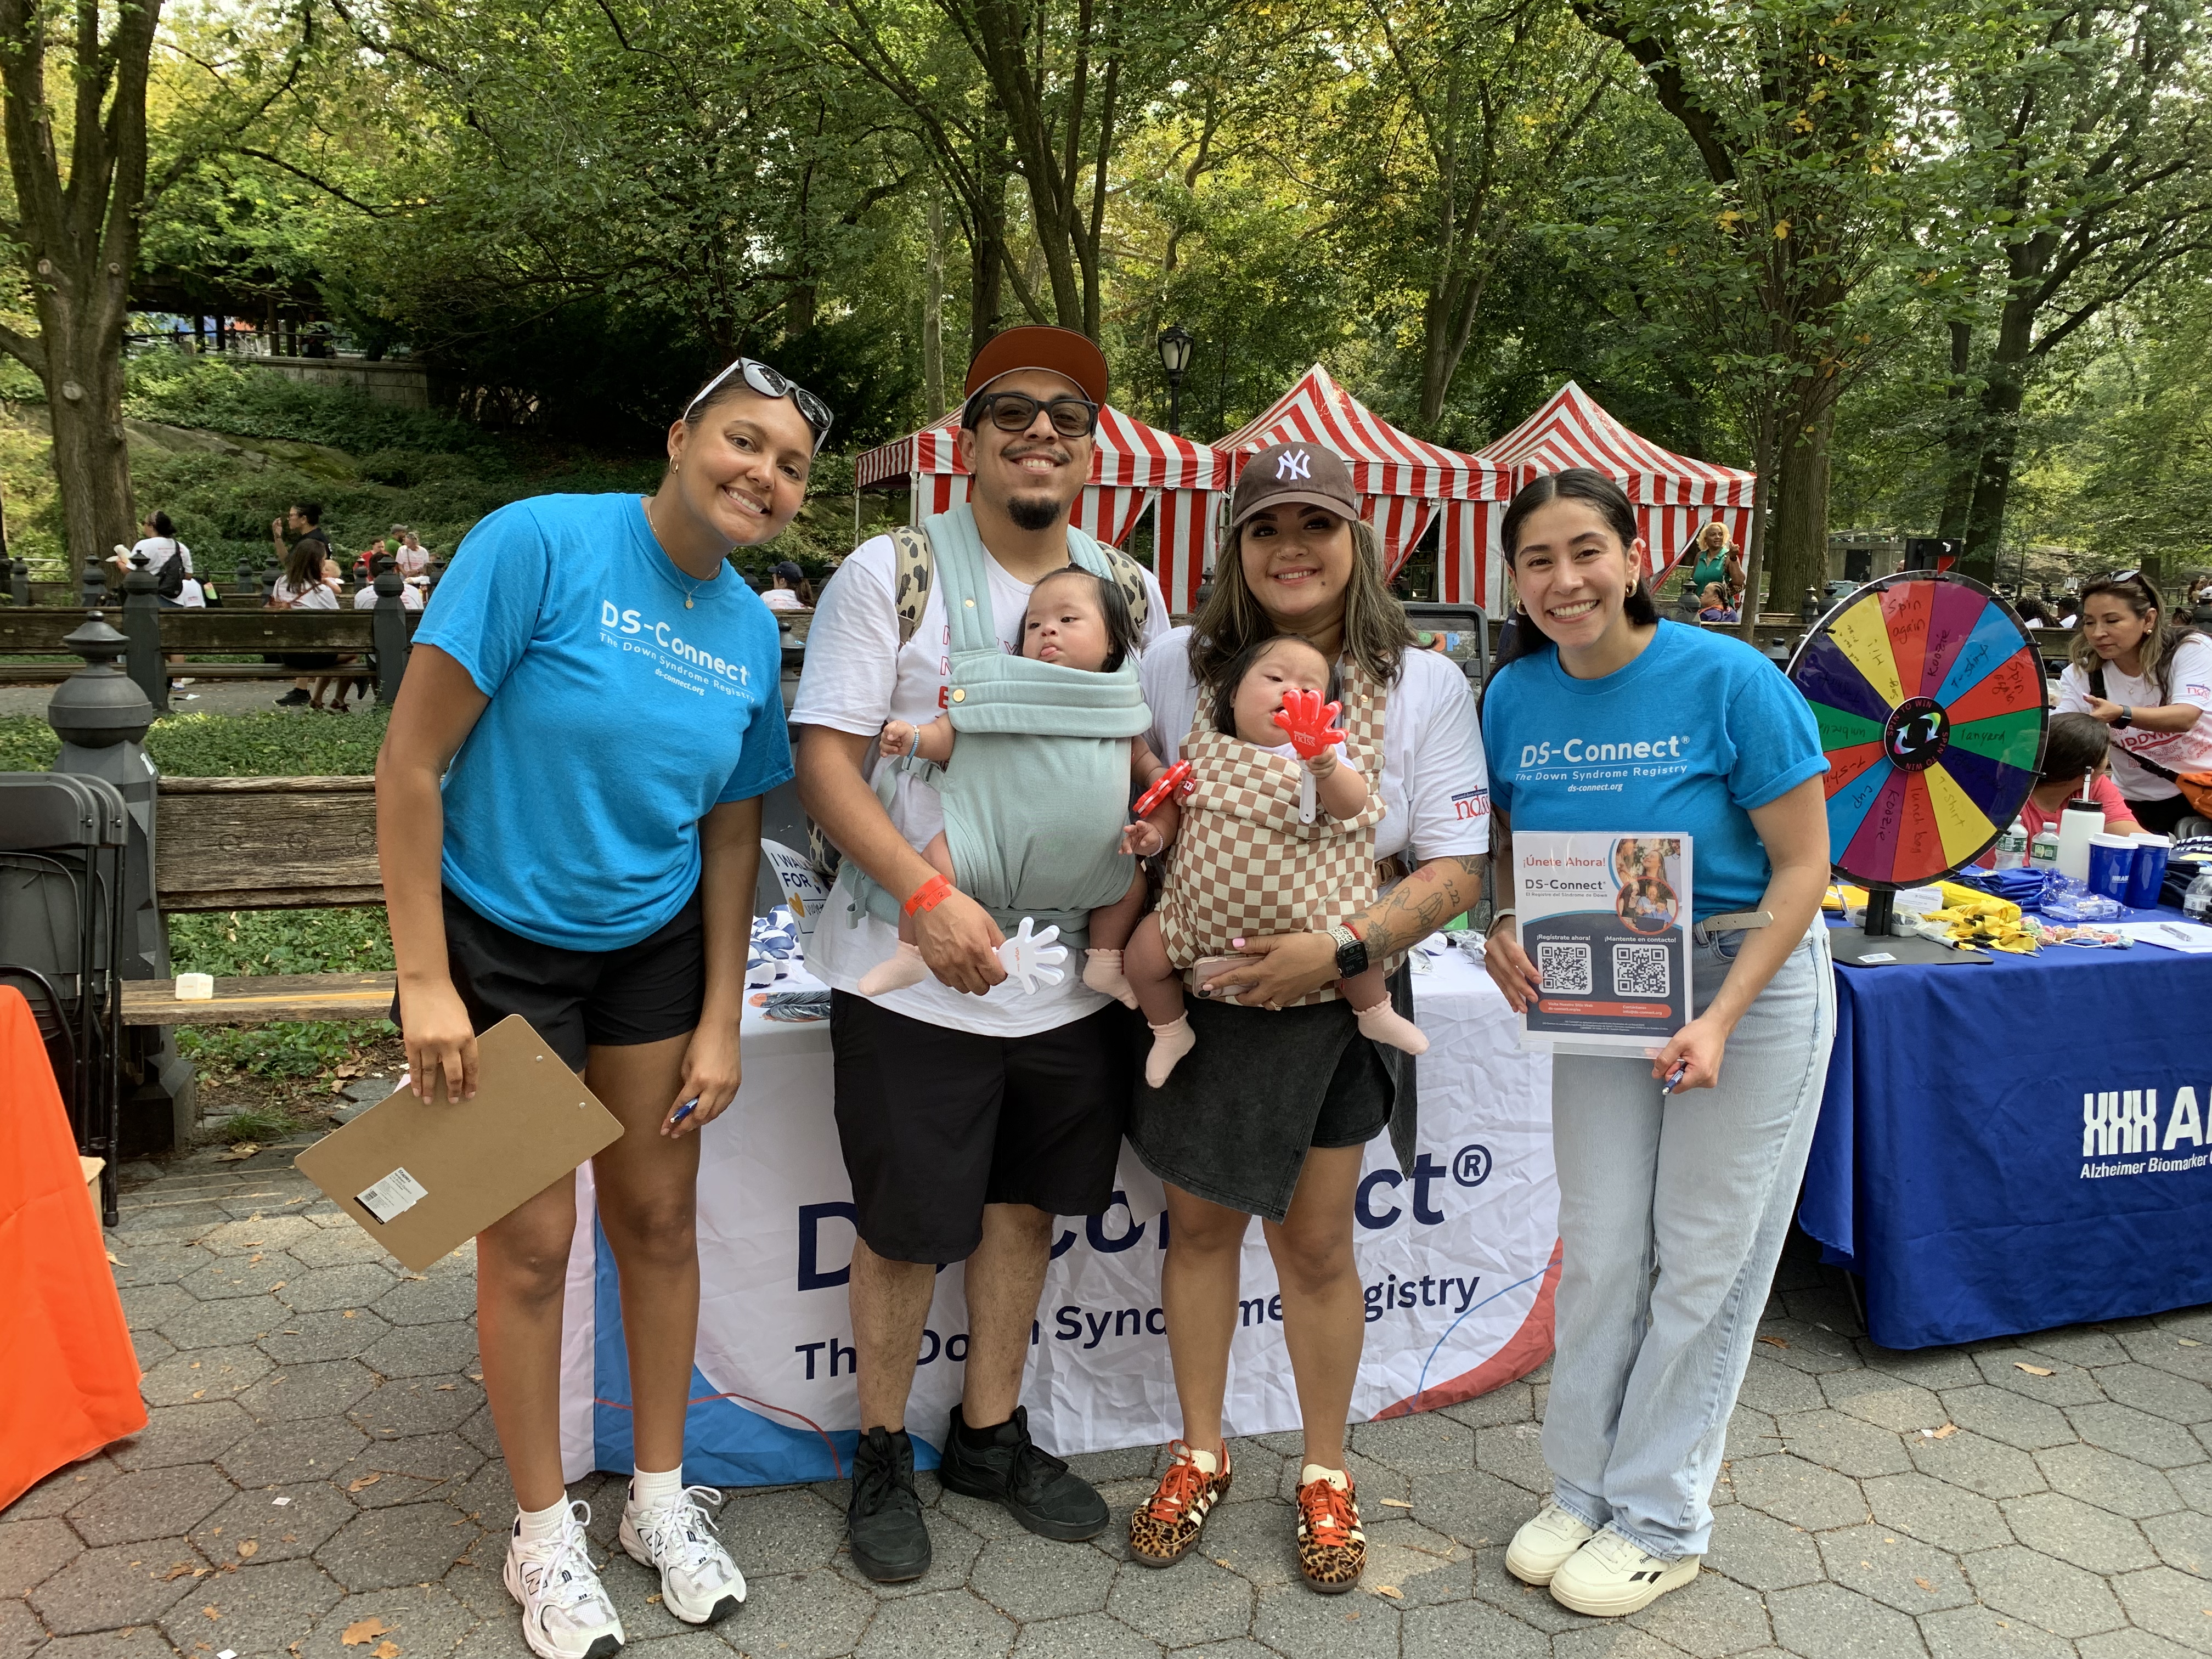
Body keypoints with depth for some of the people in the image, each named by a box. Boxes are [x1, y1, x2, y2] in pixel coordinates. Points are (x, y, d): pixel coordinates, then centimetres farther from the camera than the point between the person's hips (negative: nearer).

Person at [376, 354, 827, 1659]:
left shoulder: (753, 630, -2)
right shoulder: (539, 544, -19)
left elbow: (732, 837, 5)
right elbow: (411, 764, -18)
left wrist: (720, 1024, 2)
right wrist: (425, 984, -17)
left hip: (655, 947, 5)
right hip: (499, 943, -4)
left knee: (660, 1219, 11)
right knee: (534, 1242, 5)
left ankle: (661, 1497, 32)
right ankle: (546, 1532, 27)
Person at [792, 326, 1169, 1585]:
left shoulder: (1133, 590, 9)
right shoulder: (891, 574, -5)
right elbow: (827, 763, -11)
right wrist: (928, 896, -24)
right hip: (917, 974, -4)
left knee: (1026, 1204, 17)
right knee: (908, 1227, 8)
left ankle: (991, 1434, 37)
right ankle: (883, 1454, 31)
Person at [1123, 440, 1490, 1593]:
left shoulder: (1425, 684, -7)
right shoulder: (1177, 665, -3)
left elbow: (1456, 868, -9)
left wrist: (1342, 948, -23)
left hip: (1332, 1008, -1)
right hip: (1192, 996, 2)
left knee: (1315, 1242, 11)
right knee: (1199, 1224, 14)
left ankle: (1324, 1474, 34)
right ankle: (1200, 1452, 37)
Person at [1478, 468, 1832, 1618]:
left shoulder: (1729, 680, -19)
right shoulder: (1515, 696, -5)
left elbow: (1803, 864, -15)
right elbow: (1507, 845, 9)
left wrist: (1719, 1021, -23)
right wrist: (1503, 931, -13)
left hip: (1752, 979, -4)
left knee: (1704, 1260, 6)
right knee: (1599, 1252, 10)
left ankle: (1662, 1522, 23)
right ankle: (1585, 1489, 29)